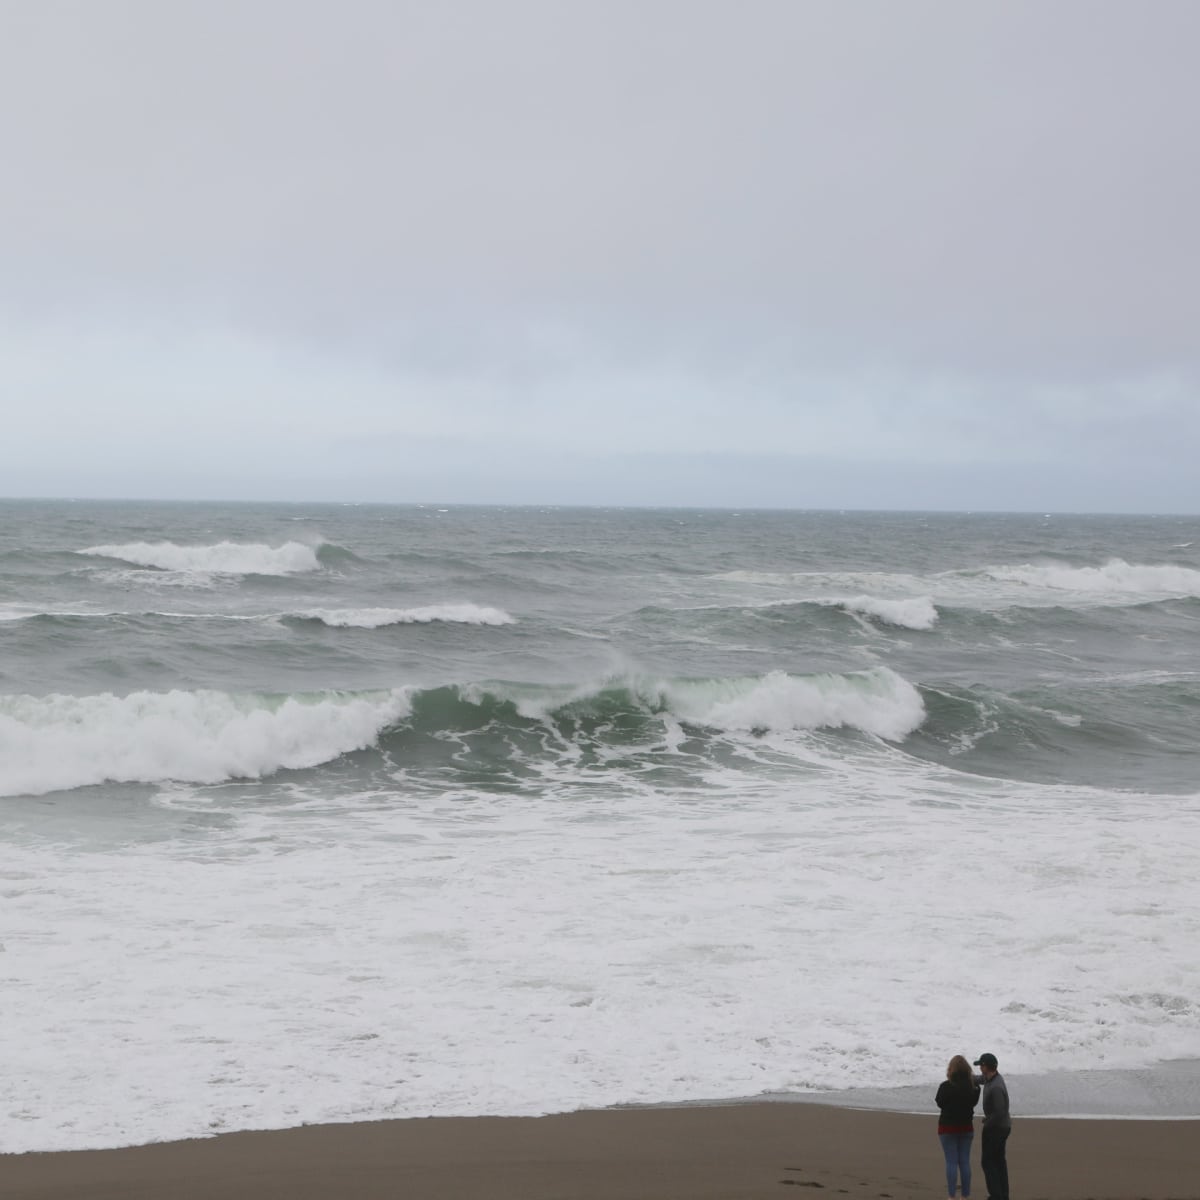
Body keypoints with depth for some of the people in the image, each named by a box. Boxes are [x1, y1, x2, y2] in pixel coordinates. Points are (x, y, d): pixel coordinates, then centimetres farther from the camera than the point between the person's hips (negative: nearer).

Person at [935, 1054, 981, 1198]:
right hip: (966, 1127, 4)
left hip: (948, 1127, -4)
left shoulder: (946, 1086, -17)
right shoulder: (972, 1085, -5)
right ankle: (965, 1196, 13)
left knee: (951, 1162, -1)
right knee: (965, 1162, 10)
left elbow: (939, 1103, -4)